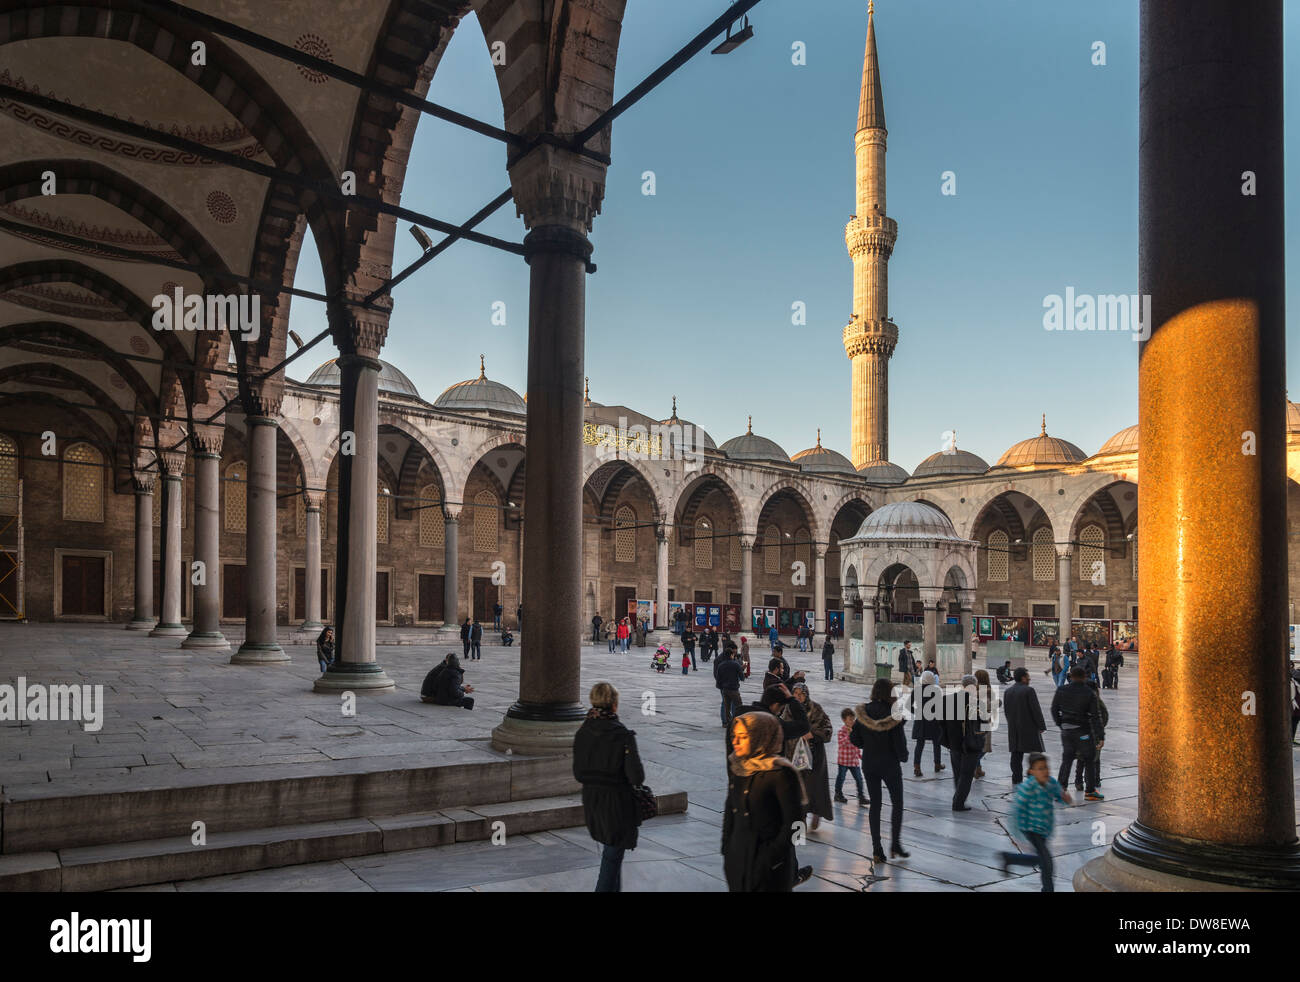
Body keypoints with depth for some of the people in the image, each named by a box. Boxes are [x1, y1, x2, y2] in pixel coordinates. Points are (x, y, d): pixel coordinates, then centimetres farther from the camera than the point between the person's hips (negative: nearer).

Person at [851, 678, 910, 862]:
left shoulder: (862, 712, -6)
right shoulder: (893, 715, -18)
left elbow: (854, 739, -2)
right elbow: (899, 742, -15)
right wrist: (903, 757, 5)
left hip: (869, 764, 4)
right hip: (890, 764, -3)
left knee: (875, 805, 11)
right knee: (897, 803, 15)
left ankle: (877, 849, 11)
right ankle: (895, 845, 14)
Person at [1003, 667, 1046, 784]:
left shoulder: (1007, 692, 8)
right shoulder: (1028, 690, -12)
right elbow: (1036, 710, -13)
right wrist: (1041, 726, -7)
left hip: (1013, 729, 6)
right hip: (1029, 727, -6)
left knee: (1016, 754, 9)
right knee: (1035, 752, 1)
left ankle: (1016, 779, 10)